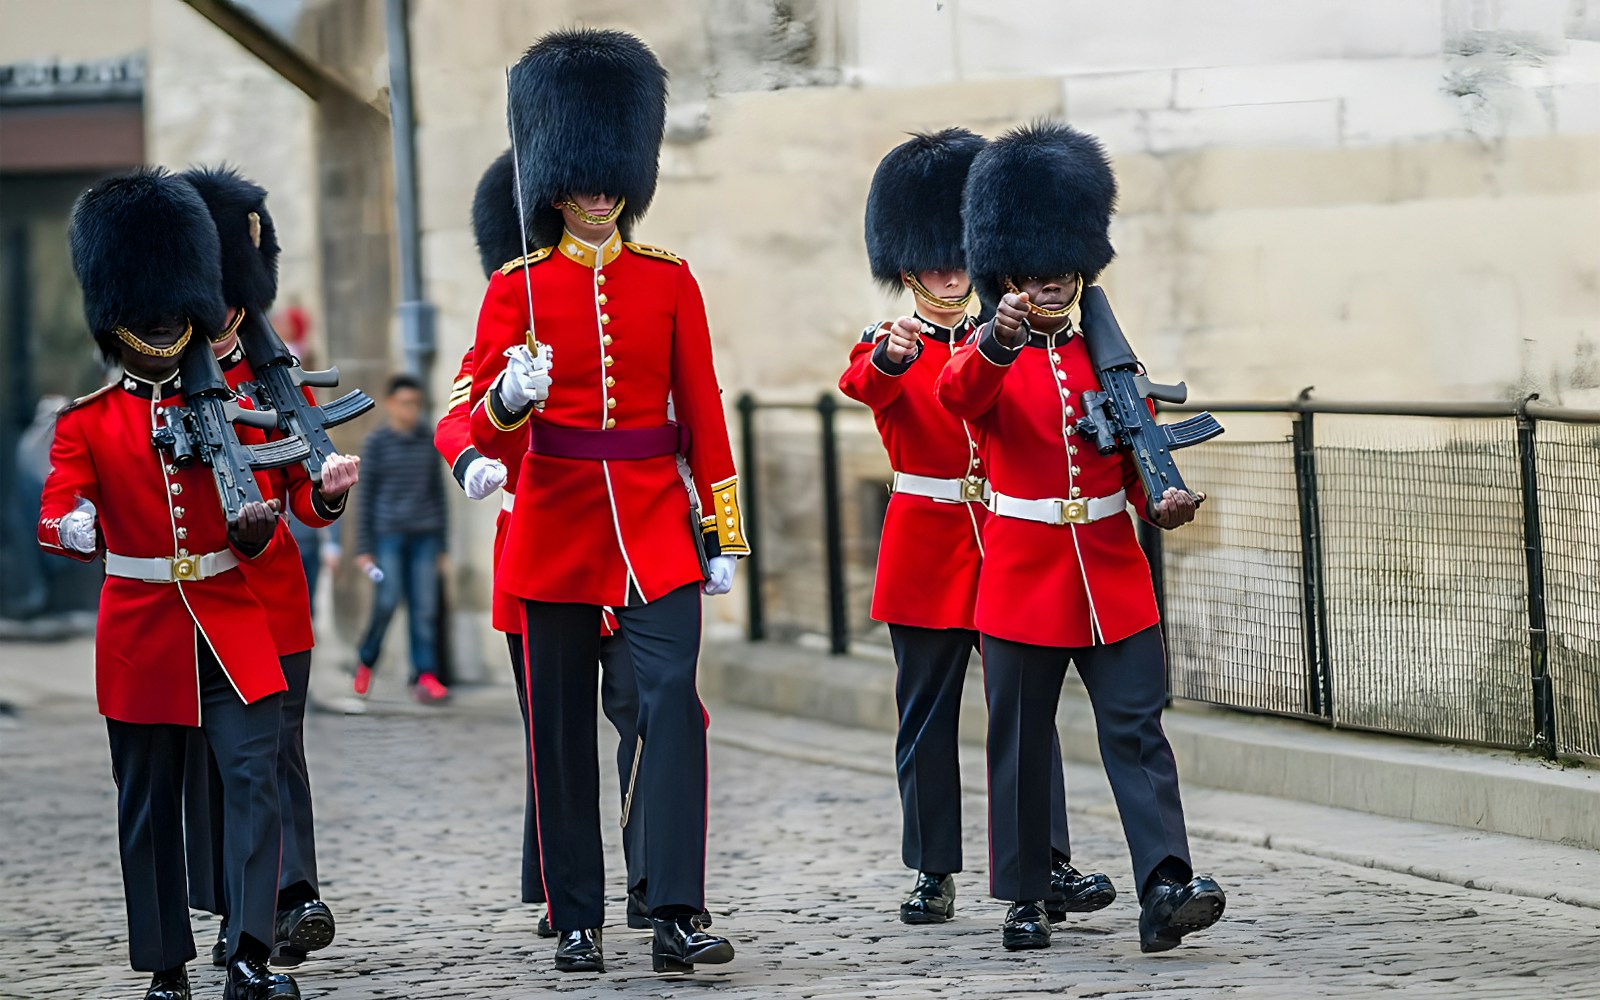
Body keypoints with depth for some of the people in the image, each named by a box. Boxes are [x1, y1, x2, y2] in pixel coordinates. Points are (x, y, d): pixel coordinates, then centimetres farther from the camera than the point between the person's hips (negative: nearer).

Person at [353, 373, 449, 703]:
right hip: (389, 533, -3)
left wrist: (440, 542, 16)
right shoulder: (376, 443, 1)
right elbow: (365, 497, 2)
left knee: (425, 607, -4)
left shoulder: (428, 442, 11)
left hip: (424, 536, 3)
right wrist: (363, 548, -2)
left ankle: (425, 676, -2)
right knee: (388, 600, -12)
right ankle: (366, 660, 11)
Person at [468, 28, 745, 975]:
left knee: (674, 704, -12)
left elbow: (702, 412, 7)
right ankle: (578, 922, 13)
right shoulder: (519, 286, 1)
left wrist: (723, 533, 3)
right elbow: (491, 431, -4)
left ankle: (678, 916, -13)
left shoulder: (670, 280, 5)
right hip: (556, 528, 0)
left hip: (656, 524, 0)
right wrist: (510, 399, -27)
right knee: (563, 727, 4)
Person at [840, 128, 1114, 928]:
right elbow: (863, 384, -24)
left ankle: (1049, 864, -6)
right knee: (927, 714, 3)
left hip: (1006, 548, 2)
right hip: (926, 552, -2)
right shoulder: (886, 348, 0)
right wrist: (889, 356, -48)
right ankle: (934, 872, 9)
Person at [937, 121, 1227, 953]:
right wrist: (999, 340, -45)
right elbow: (958, 397, -25)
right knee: (1020, 742, 5)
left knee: (1137, 731, -8)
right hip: (1024, 579, -2)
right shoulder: (987, 356, -1)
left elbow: (1141, 450, 12)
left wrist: (1161, 501, -11)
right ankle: (1024, 901, 14)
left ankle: (1165, 891, -17)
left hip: (1113, 578, 2)